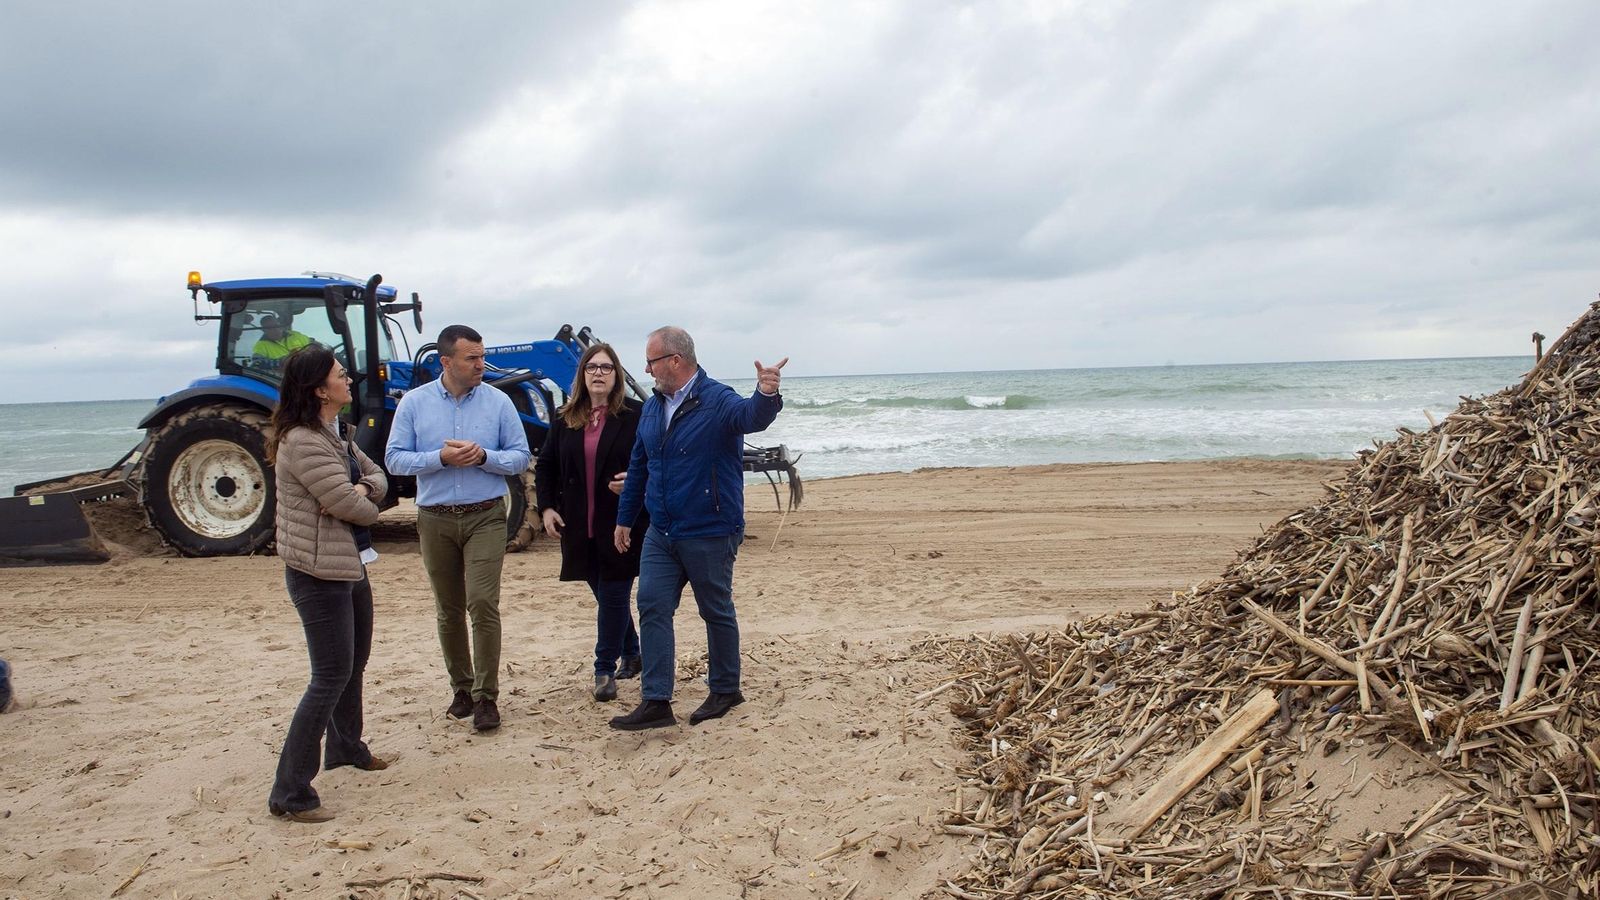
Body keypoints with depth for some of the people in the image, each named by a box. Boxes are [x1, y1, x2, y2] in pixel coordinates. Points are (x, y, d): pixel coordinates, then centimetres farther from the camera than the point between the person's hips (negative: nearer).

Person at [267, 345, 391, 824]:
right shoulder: (303, 443, -22)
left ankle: (346, 747, 42)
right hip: (320, 573, -10)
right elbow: (351, 508, -24)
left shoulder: (333, 435, 10)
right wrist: (364, 501, -1)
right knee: (331, 676, -7)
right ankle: (290, 792, 0)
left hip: (350, 566, 10)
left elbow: (377, 476, 12)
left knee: (353, 663, 22)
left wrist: (362, 488, -10)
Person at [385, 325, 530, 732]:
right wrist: (440, 458, -16)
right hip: (435, 519, 2)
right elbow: (395, 459, -1)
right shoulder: (414, 403, 2)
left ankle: (486, 696, -4)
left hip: (486, 517, -2)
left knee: (483, 603, -12)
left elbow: (521, 457, 1)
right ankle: (461, 687, 26)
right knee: (448, 610, 11)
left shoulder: (498, 402, 0)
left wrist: (484, 457, -17)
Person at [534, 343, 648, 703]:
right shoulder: (565, 420, 8)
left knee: (613, 597, -1)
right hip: (580, 526, 5)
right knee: (608, 595, 15)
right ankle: (630, 654, 34)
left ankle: (605, 670, 10)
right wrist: (546, 507, 4)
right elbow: (545, 466, 15)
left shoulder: (636, 415, -6)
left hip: (621, 523, -5)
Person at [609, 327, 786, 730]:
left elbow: (752, 416, -36)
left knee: (717, 611, 8)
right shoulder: (653, 407, 8)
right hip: (660, 534, 7)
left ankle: (725, 690, 26)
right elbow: (638, 466, 17)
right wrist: (624, 518, 19)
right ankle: (655, 701, 5)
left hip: (709, 534, -6)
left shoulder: (717, 401, -14)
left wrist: (766, 395, -59)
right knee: (652, 608, 1)